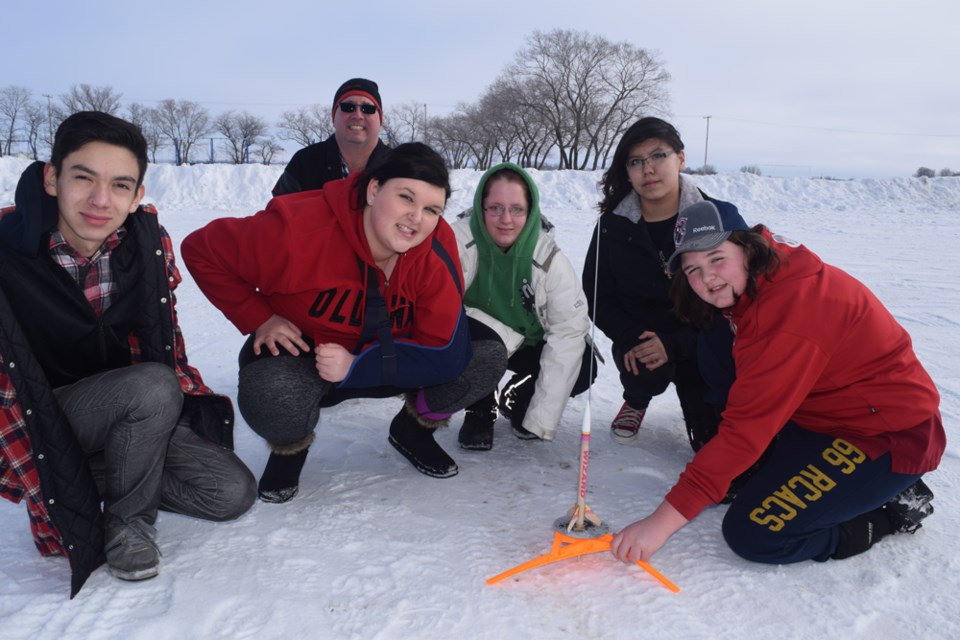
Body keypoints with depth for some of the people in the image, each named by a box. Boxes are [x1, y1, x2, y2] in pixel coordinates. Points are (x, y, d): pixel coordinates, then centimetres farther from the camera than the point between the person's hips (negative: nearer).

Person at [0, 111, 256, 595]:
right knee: (153, 387, -35)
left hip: (135, 410, 5)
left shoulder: (149, 240, -11)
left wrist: (189, 406, 0)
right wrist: (43, 488, -15)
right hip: (42, 415, -4)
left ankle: (99, 475, 8)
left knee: (233, 493, -9)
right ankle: (129, 519, -10)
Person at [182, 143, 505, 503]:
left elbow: (446, 352, -22)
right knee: (269, 397, -39)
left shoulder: (437, 249, -21)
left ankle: (413, 430, 13)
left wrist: (356, 365, -31)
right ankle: (290, 447, 1)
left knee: (489, 356, -16)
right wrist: (260, 319, -21)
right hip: (299, 353, -3)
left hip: (388, 357, 3)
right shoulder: (300, 228, -29)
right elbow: (201, 251, -16)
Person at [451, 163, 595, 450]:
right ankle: (480, 410, -3)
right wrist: (508, 337, -36)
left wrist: (541, 420, -28)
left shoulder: (549, 257, -22)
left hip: (529, 344, 2)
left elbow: (568, 331, -23)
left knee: (583, 367, -21)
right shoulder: (461, 240, -26)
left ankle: (518, 402, 10)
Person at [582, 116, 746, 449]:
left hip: (702, 343, 0)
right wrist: (629, 339, -18)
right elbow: (596, 293, 0)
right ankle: (637, 400, 8)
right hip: (639, 338, 1)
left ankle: (695, 401, 31)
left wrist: (675, 343, -25)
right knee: (645, 373, -33)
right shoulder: (614, 225, -6)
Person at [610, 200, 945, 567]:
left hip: (889, 437, -9)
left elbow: (747, 428, -31)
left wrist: (663, 520, -31)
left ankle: (895, 509, 2)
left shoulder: (789, 309, -27)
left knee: (752, 534, -16)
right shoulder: (760, 286, 2)